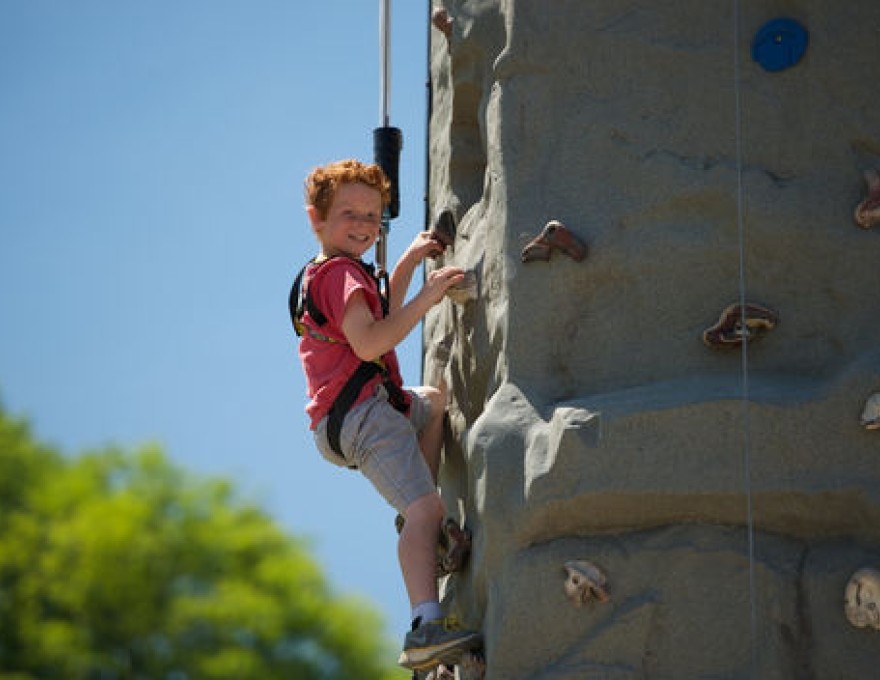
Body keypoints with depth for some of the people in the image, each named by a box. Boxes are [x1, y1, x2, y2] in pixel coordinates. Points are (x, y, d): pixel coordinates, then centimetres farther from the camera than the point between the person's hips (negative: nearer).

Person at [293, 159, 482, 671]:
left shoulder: (321, 274, 24)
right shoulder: (342, 272, -8)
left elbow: (381, 319, 38)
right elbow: (369, 343, -23)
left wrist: (408, 264, 31)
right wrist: (427, 298, -24)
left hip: (343, 418, 10)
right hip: (361, 412, -10)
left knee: (438, 398, 38)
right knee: (425, 510, -25)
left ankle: (420, 511, 23)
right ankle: (426, 626, -41)